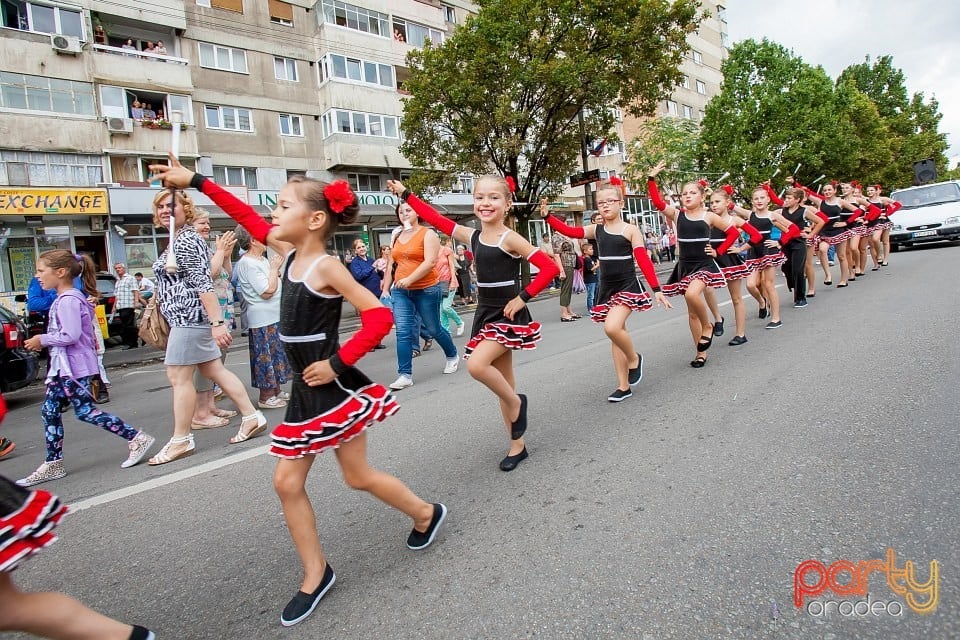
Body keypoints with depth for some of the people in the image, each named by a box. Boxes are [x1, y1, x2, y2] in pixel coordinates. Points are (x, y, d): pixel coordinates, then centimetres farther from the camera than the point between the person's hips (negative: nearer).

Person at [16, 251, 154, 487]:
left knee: (85, 411, -7)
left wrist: (42, 340, -13)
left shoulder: (68, 300, -17)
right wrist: (43, 341, 11)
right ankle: (52, 464, 19)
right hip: (62, 367, 10)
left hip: (74, 367, -10)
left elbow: (70, 335, -25)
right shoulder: (64, 299, 14)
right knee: (49, 411, 11)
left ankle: (137, 439, -2)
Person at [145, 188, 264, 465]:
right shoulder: (180, 239, 18)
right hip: (187, 316, 10)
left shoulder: (185, 240, -14)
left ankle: (181, 440, 7)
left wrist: (217, 322, -27)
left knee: (179, 376, -3)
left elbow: (203, 283, -22)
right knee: (214, 370, 11)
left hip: (188, 316, -10)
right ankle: (252, 417, 15)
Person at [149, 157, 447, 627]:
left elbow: (379, 316, -22)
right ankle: (316, 574, 25)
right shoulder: (290, 253, 6)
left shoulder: (327, 267, -17)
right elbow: (247, 218, 16)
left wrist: (339, 363, -22)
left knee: (358, 476, 6)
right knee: (287, 482, 9)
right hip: (306, 393, 8)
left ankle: (426, 514, 32)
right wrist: (196, 182, 17)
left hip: (336, 389, -8)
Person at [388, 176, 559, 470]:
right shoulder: (472, 236, 5)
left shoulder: (511, 239, -12)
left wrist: (523, 297, -18)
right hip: (486, 315, 7)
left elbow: (550, 267, -17)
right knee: (501, 382, 11)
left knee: (476, 364, -25)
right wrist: (405, 194, 12)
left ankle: (516, 401, 3)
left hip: (509, 316, -6)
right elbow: (436, 219, 10)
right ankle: (517, 445, 24)